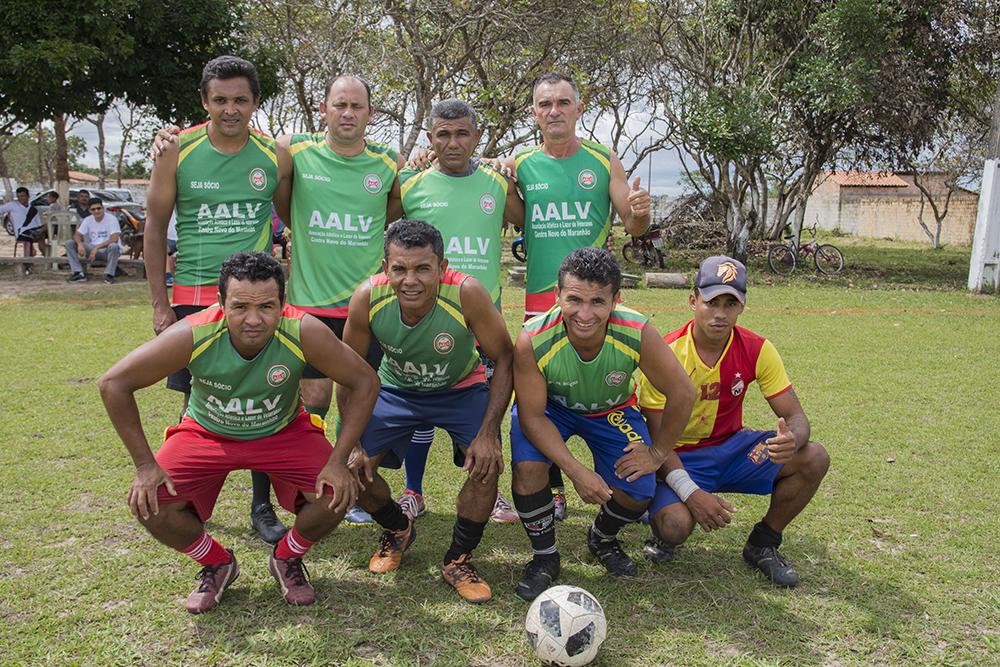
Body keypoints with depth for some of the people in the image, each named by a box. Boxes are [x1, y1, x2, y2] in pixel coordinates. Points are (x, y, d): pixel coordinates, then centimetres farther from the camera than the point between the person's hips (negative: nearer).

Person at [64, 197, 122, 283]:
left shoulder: (111, 219, -11)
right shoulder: (87, 220, 5)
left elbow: (114, 239, -22)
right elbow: (77, 235, 1)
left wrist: (97, 247, -30)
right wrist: (80, 244, -23)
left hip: (107, 251, -5)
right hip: (92, 249, 5)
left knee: (113, 246, -40)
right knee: (69, 243, -10)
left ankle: (109, 275, -24)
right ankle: (79, 274, -16)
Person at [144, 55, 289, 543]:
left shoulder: (274, 154, 1)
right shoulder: (177, 151, -1)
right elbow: (155, 227, 4)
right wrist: (160, 304, 0)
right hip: (192, 295, 0)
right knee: (196, 402, 7)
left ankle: (262, 506, 17)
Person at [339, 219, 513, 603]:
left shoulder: (467, 293, -33)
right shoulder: (368, 298, -27)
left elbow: (504, 360, -20)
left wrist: (487, 433, -25)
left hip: (461, 389, -2)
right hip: (396, 389, 2)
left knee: (487, 464, -23)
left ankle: (458, 560, 4)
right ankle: (397, 531, 24)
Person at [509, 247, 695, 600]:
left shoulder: (637, 333, -33)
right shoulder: (533, 340, -35)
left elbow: (682, 395, -18)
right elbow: (532, 414, -25)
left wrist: (657, 453, -11)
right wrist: (577, 471, -32)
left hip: (611, 410, 2)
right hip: (550, 407, -1)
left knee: (639, 492, -11)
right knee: (528, 467, -27)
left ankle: (602, 539, 26)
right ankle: (544, 557, 1)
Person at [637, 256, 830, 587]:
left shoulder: (756, 350, -9)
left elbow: (796, 416, -8)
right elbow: (656, 437, -17)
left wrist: (791, 440, -34)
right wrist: (690, 492, -31)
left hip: (731, 448, 4)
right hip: (679, 458, -4)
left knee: (814, 458, -18)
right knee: (676, 525, -33)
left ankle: (762, 545, 6)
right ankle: (662, 531, 10)